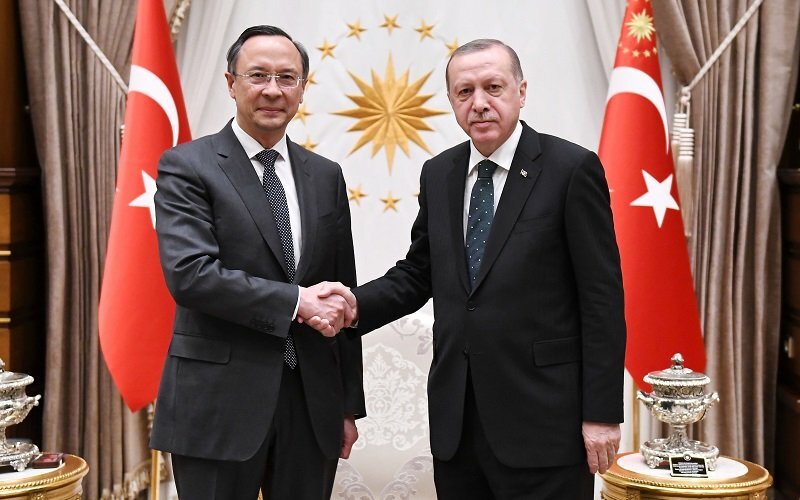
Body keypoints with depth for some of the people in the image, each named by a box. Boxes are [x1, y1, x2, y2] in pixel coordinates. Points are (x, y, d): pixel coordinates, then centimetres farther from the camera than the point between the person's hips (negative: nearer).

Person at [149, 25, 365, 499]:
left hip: (312, 401, 4)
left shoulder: (326, 175, 10)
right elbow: (188, 273, -18)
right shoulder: (188, 166, -4)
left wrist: (350, 404, 11)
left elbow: (342, 296, 12)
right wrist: (295, 301, -18)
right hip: (220, 402, -4)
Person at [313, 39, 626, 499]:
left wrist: (602, 411, -10)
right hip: (455, 419, 5)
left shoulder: (571, 168, -7)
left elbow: (602, 297, -8)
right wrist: (357, 304, -6)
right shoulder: (439, 174, 9)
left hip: (541, 416, -5)